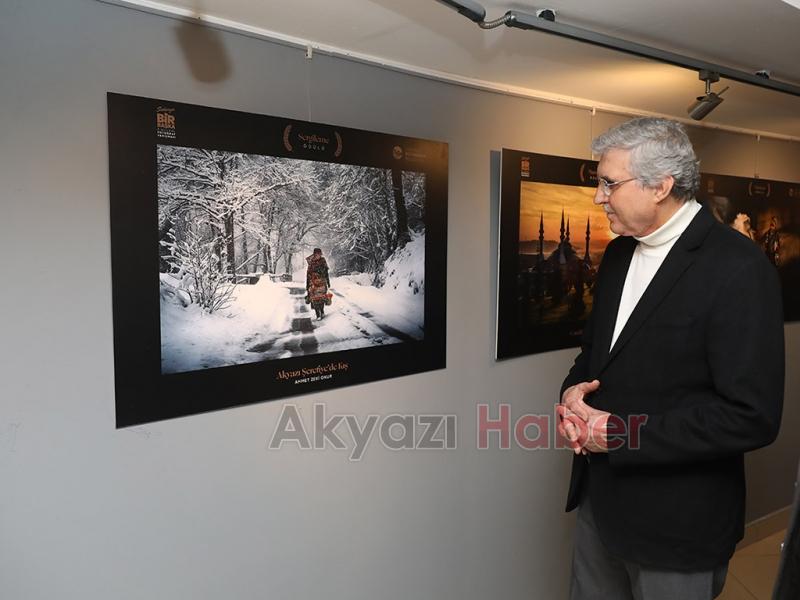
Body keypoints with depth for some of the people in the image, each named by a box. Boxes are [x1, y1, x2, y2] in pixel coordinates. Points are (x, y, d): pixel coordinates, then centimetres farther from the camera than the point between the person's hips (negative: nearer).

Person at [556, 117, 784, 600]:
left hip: (677, 523, -6)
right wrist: (574, 389, -6)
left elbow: (752, 415, -23)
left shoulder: (738, 268, -19)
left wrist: (620, 434, -20)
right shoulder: (619, 252, 5)